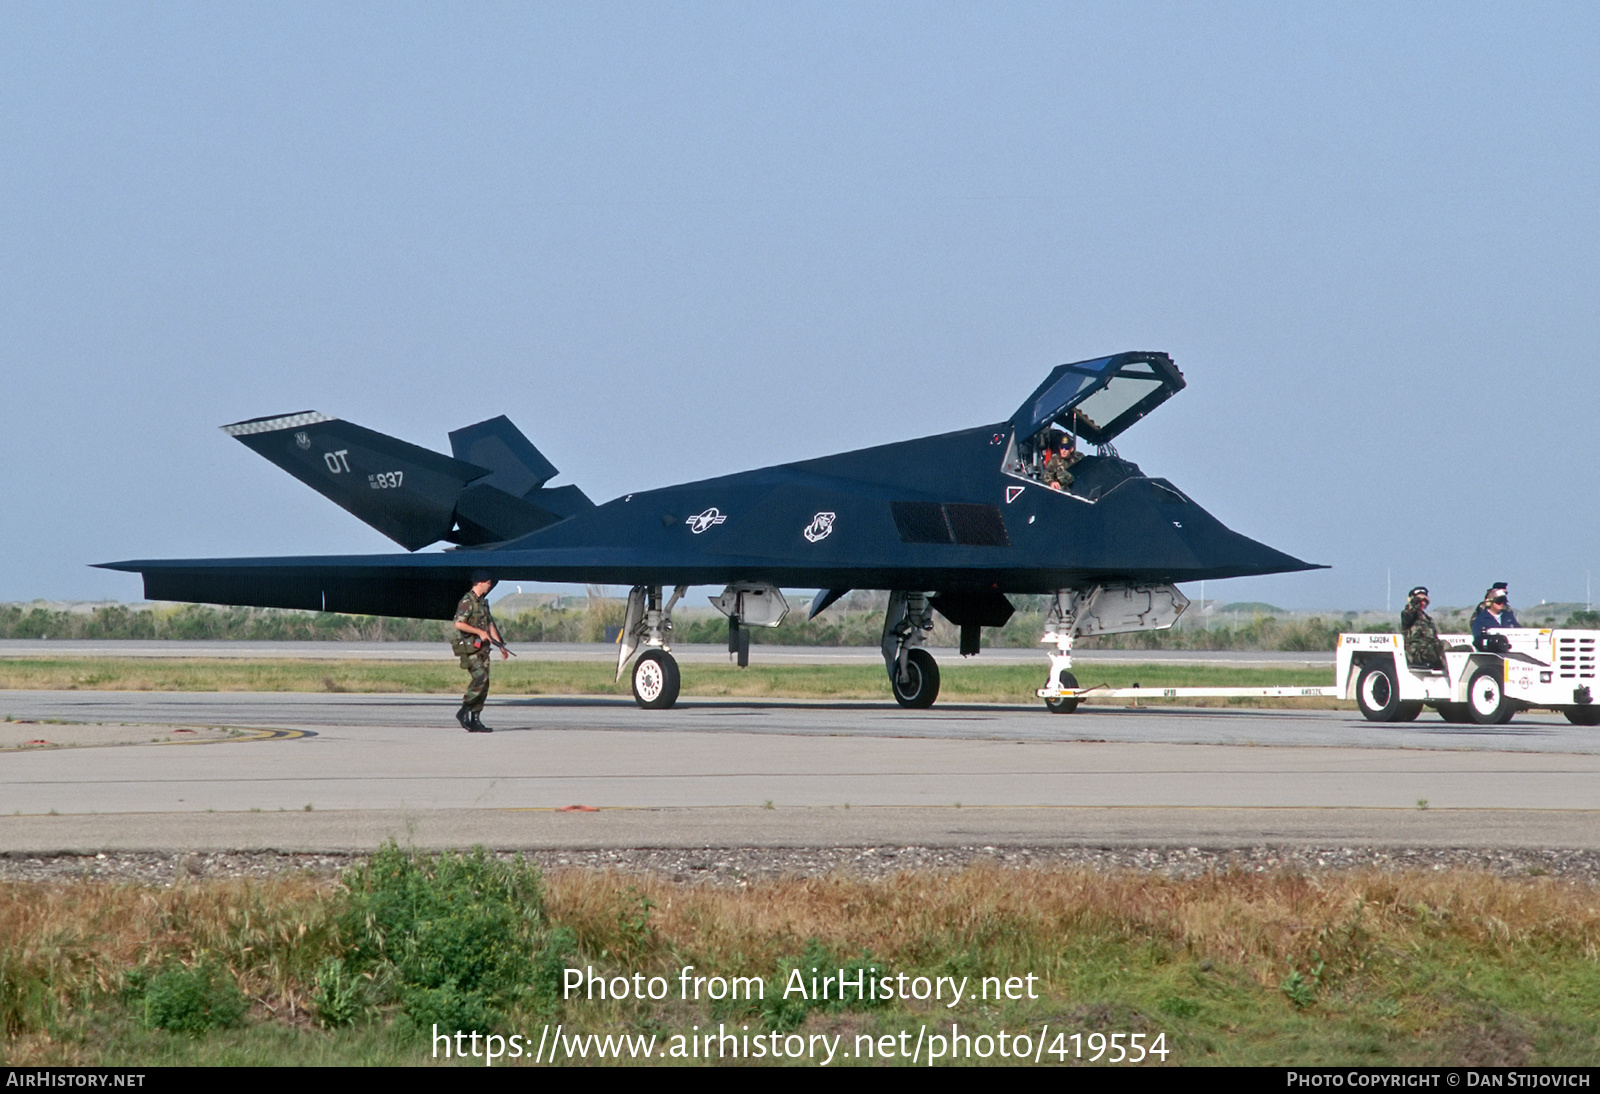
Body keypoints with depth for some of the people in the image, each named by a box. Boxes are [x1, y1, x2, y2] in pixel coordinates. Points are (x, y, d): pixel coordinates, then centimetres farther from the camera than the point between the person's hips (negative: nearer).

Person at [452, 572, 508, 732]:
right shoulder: (467, 601, -10)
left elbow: (490, 625, 24)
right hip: (470, 647, -9)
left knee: (483, 684, 4)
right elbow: (459, 624, -19)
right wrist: (479, 632, -17)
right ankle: (464, 711, -11)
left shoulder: (483, 602, 19)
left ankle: (475, 720, 6)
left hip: (482, 647, 9)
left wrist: (501, 646, 21)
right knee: (480, 678, -20)